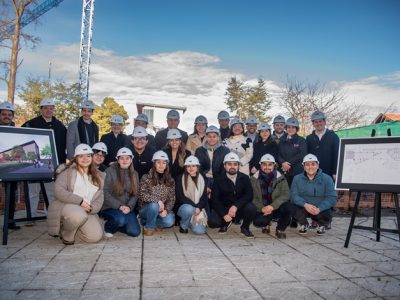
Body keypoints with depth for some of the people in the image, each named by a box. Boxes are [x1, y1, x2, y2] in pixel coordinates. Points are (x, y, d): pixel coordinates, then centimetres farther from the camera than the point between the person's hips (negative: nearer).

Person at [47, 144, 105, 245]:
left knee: (96, 236, -15)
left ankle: (72, 226, 16)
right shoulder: (67, 172, 2)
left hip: (87, 211, 5)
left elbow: (100, 197, 10)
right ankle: (66, 234, -4)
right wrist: (80, 201, -17)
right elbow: (59, 192, -11)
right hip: (66, 206, -5)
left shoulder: (98, 176, 17)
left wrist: (92, 208, -11)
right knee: (79, 215, -40)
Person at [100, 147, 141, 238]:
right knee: (121, 219, -34)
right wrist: (119, 206, -18)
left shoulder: (134, 174, 8)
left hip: (127, 208, 4)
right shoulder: (110, 171, -7)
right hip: (110, 207, -4)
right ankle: (108, 228, 1)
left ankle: (117, 224, 18)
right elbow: (105, 193, -11)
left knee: (135, 232, -11)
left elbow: (135, 194, 4)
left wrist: (129, 207, -14)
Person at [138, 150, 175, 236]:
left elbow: (171, 199, -1)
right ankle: (149, 227, -7)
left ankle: (147, 221, 5)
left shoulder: (170, 180, 1)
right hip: (146, 209, -3)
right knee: (154, 205, -35)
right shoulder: (146, 178, -8)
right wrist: (157, 200, -28)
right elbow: (142, 195, -18)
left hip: (162, 210, 3)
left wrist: (166, 210, -20)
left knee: (170, 221, -25)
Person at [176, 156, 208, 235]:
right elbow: (180, 197, -9)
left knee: (199, 231, -20)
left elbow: (204, 197, 4)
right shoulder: (180, 179, -2)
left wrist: (198, 207, -16)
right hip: (183, 207, -2)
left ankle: (190, 222, 15)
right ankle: (183, 226, -6)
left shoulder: (203, 180, 7)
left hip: (198, 210, 2)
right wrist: (194, 205, -18)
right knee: (189, 209, -38)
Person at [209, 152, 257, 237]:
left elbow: (249, 195, -12)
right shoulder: (218, 180, -3)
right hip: (223, 209, 0)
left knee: (251, 208, -30)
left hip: (240, 209, 1)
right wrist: (224, 214, -22)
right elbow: (214, 199, -9)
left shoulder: (245, 178, -1)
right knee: (212, 222, -26)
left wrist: (235, 206, -28)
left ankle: (245, 227, 3)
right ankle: (226, 223, 12)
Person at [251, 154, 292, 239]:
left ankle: (280, 230, -2)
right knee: (257, 221, -30)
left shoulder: (280, 178, -4)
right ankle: (266, 224, 12)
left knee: (287, 207, -31)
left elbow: (286, 195, -14)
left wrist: (272, 206, -27)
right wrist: (262, 208, -22)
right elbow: (253, 197, -5)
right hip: (262, 209, 0)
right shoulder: (254, 179, -2)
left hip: (277, 208, 0)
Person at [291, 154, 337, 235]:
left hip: (321, 209, 0)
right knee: (296, 209, -31)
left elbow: (332, 198, -13)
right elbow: (294, 195, -11)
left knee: (327, 216, -30)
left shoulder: (327, 179, -5)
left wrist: (319, 209, -28)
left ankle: (321, 225, 13)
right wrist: (305, 205, -29)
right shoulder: (297, 179, -1)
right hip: (303, 207, 0)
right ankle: (303, 224, 8)